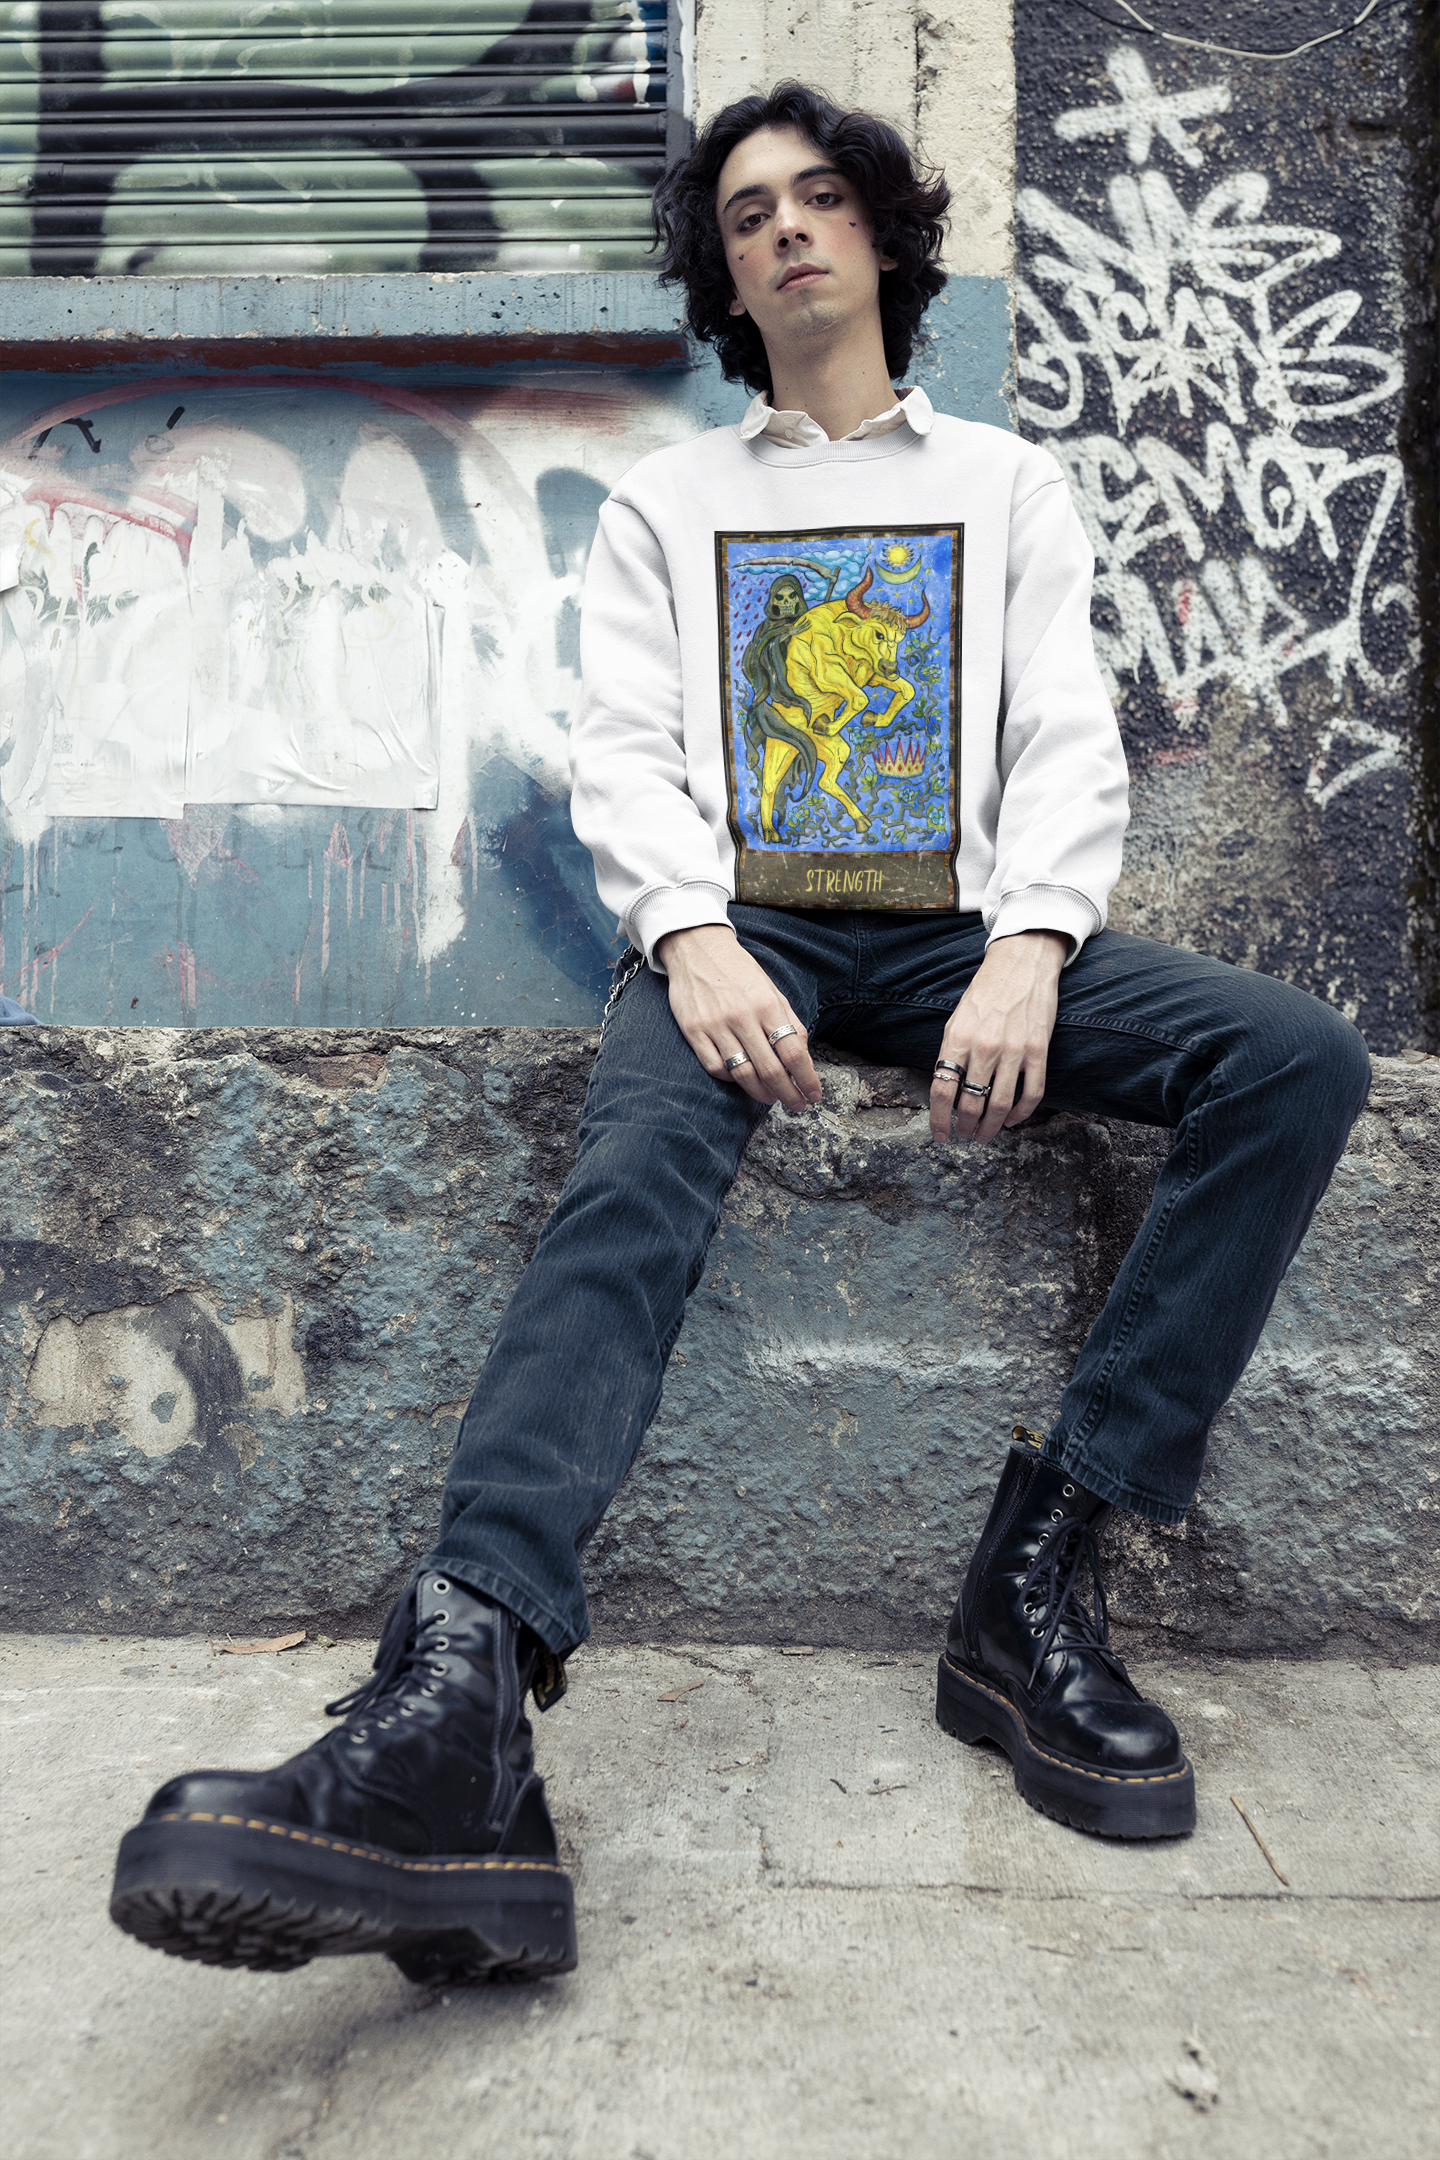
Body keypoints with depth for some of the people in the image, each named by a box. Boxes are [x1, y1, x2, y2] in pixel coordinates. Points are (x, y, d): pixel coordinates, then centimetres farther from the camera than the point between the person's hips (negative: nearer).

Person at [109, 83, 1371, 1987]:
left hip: (960, 927, 2)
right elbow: (624, 756, 4)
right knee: (639, 1164, -34)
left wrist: (1029, 952, -15)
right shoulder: (667, 503, 19)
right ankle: (457, 1704, -48)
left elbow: (1068, 746, 7)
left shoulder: (1008, 481, 20)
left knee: (1301, 1057, -22)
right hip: (744, 923, -1)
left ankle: (1038, 1575, -26)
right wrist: (693, 937, -19)